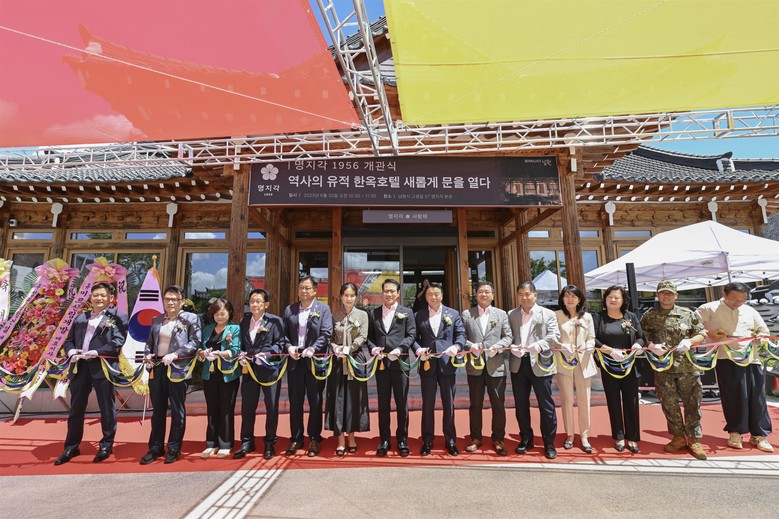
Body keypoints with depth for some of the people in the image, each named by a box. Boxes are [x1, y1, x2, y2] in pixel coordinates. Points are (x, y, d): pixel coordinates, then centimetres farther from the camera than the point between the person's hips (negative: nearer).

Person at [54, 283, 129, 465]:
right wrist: (71, 351, -6)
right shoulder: (81, 317, 17)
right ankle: (71, 447, 27)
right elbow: (69, 339, 15)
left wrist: (97, 353, -20)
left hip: (103, 365, -5)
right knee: (76, 408, 13)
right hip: (80, 366, 5)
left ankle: (106, 445, 19)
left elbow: (118, 341, -11)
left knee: (107, 407, 5)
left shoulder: (117, 317, -1)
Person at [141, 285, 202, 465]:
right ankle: (156, 448, 27)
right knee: (157, 410, 14)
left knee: (177, 410, 5)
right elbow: (149, 342, 19)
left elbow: (195, 342, -11)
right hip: (157, 368, 5)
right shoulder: (156, 320, 14)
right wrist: (147, 354, -2)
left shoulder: (191, 318, -3)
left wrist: (174, 355, -20)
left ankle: (174, 448, 18)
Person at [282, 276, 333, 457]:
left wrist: (313, 349, -20)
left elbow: (326, 333, -8)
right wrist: (289, 347, -10)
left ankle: (314, 439, 21)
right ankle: (296, 439, 24)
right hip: (295, 361, 3)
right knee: (295, 402, 11)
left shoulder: (323, 309, 0)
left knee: (315, 402, 7)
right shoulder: (289, 310, 10)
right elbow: (283, 333, 7)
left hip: (314, 360, -3)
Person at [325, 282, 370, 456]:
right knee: (338, 398, 2)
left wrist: (348, 350, -16)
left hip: (356, 360, 0)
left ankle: (351, 436, 20)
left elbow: (362, 337, -5)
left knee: (354, 398, 6)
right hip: (337, 361, 0)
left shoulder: (362, 315, 4)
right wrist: (336, 348, -17)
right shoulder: (334, 315, 5)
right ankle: (340, 440, 9)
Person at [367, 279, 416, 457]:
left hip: (400, 362, -2)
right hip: (381, 362, 2)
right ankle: (384, 440, 20)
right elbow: (370, 336, 9)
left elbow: (411, 335, -1)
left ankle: (402, 440, 19)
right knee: (383, 404, 10)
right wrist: (373, 348, -11)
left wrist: (399, 349, -16)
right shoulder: (374, 313, 11)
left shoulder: (407, 312, 5)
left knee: (402, 403, 6)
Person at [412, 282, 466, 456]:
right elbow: (414, 338, 3)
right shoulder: (418, 315, 7)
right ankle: (427, 441, 22)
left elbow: (461, 334, 1)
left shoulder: (453, 314, 7)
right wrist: (418, 350, -16)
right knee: (427, 405, 9)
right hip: (427, 364, 0)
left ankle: (450, 441, 24)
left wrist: (456, 347, -18)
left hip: (447, 364, 0)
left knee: (449, 404, 9)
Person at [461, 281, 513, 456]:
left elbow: (508, 336, 2)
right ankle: (476, 438, 24)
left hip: (496, 366, 0)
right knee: (475, 404, 10)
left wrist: (497, 347, -15)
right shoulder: (466, 314, 5)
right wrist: (471, 346, -16)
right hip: (475, 366, 0)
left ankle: (498, 439, 22)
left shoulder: (501, 314, 7)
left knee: (498, 404, 7)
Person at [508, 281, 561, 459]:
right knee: (521, 405, 12)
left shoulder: (548, 314, 2)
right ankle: (526, 439, 28)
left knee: (546, 405, 3)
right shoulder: (511, 315, 10)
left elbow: (555, 335, -9)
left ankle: (549, 443, 19)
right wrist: (512, 347, -14)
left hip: (539, 364, -3)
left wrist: (539, 345, -26)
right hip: (518, 364, 3)